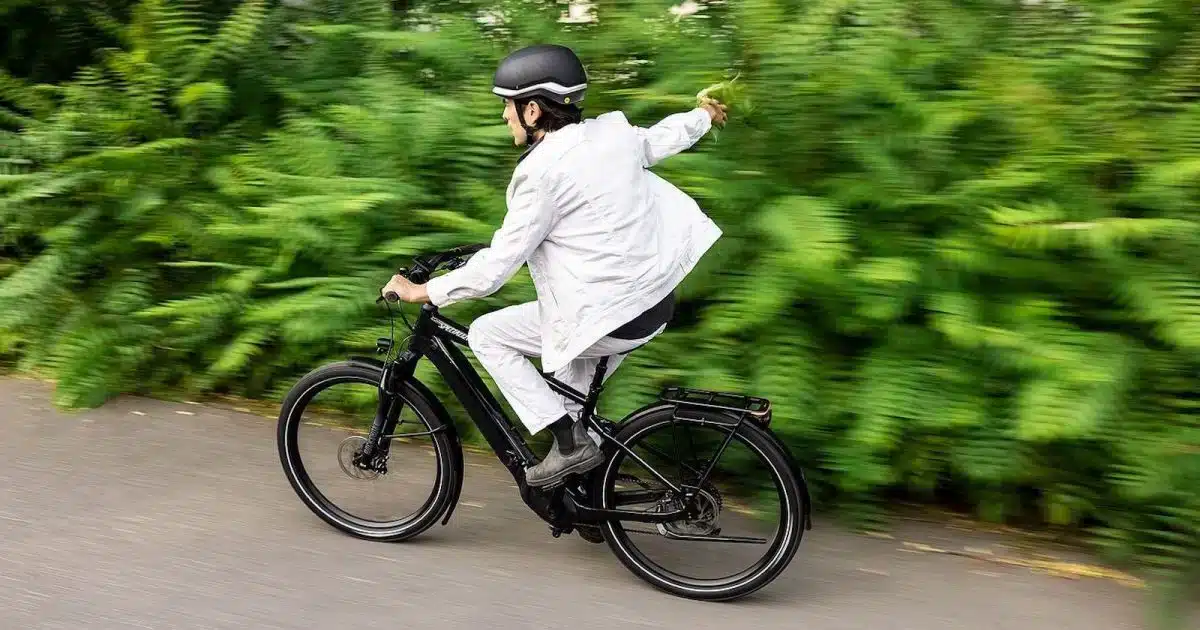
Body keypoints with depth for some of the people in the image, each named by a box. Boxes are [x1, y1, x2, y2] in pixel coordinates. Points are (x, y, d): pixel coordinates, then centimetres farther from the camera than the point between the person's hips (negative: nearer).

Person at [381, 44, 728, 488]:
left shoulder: (542, 171, -17)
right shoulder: (613, 131, 5)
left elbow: (494, 269, -17)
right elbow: (668, 137, 27)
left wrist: (421, 292, -3)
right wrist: (704, 114, 49)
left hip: (610, 321, -9)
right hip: (657, 304, 9)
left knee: (486, 335, 6)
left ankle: (570, 442, 4)